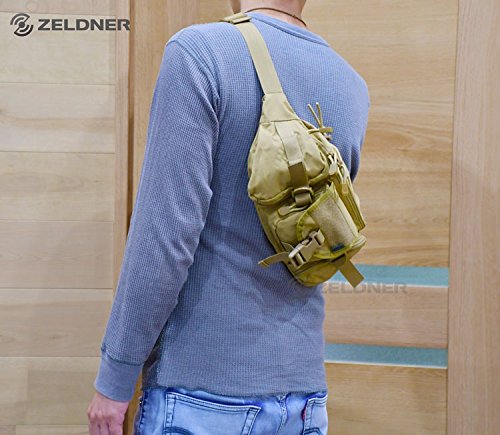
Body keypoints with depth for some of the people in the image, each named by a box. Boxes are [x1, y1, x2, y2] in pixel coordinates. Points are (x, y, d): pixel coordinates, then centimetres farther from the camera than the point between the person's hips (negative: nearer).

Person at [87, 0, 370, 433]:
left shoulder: (200, 51, -13)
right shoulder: (352, 88, 5)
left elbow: (167, 233, -18)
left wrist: (115, 379, -10)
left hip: (203, 394, -5)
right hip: (304, 392, 6)